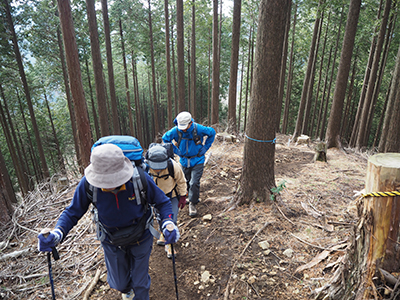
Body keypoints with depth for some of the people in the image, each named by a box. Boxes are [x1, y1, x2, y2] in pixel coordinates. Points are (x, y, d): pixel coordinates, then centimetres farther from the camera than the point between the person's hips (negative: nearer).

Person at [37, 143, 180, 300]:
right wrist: (57, 233, -31)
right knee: (119, 282, 26)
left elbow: (162, 202, -18)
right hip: (111, 241, 3)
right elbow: (72, 212, -12)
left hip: (140, 239, -2)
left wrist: (168, 222, -36)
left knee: (140, 282, 19)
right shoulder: (87, 184, -28)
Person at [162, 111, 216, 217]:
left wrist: (205, 147, -4)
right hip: (184, 161, 3)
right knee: (187, 182, 16)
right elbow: (165, 138, 4)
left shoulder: (198, 129, -20)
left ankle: (192, 204, 9)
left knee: (194, 183, -10)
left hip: (197, 160, -3)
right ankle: (193, 197, 43)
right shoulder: (175, 131, -15)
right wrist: (175, 150, -3)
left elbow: (212, 133, -2)